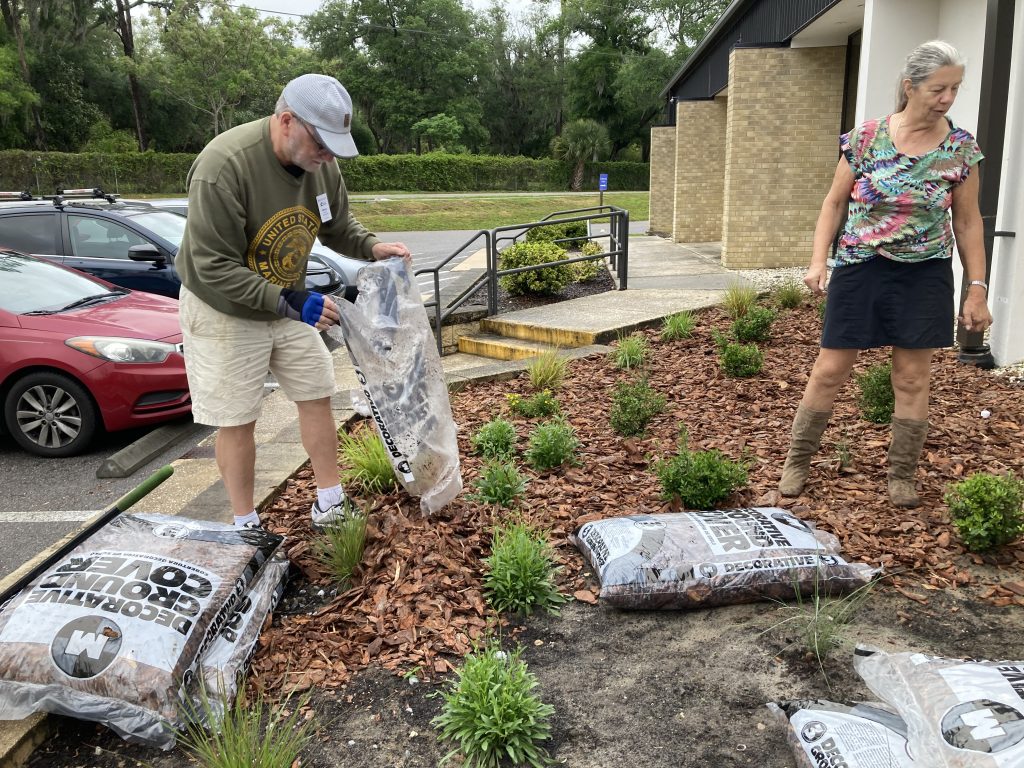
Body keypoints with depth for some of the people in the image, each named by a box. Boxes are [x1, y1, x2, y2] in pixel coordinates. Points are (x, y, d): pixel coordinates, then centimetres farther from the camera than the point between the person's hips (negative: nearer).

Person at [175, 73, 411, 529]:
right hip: (225, 310, -6)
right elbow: (213, 268, -29)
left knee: (317, 398, 7)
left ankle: (329, 506, 22)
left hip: (287, 301, 6)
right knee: (237, 420, 2)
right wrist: (287, 301, -37)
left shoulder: (321, 163, -10)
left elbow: (338, 226, 6)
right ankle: (246, 527, 19)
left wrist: (372, 247, -15)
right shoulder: (224, 165, -30)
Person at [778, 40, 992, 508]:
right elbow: (835, 203, 3)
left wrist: (977, 288, 0)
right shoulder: (865, 138, -4)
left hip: (923, 276, 1)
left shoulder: (961, 149, -1)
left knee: (912, 377, 6)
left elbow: (968, 222, 4)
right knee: (829, 370, 2)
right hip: (858, 269, -1)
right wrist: (818, 261, -7)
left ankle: (902, 476, 21)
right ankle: (797, 461, 16)